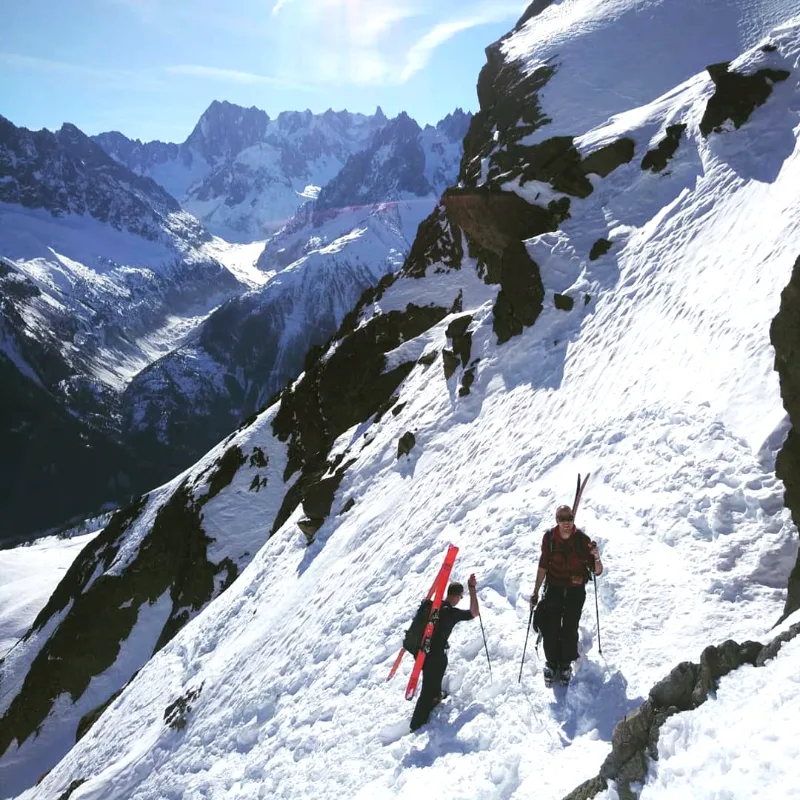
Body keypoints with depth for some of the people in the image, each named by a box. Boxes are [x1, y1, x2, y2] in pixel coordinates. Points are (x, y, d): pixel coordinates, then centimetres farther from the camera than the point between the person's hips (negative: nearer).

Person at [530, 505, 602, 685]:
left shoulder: (582, 539, -13)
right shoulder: (549, 538, -9)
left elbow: (597, 571, -9)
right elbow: (543, 567, 1)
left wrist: (596, 557, -30)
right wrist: (535, 592, 3)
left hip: (576, 590, -1)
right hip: (554, 589, 1)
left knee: (570, 629, 2)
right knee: (550, 628, 0)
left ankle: (566, 664, 25)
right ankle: (551, 663, 22)